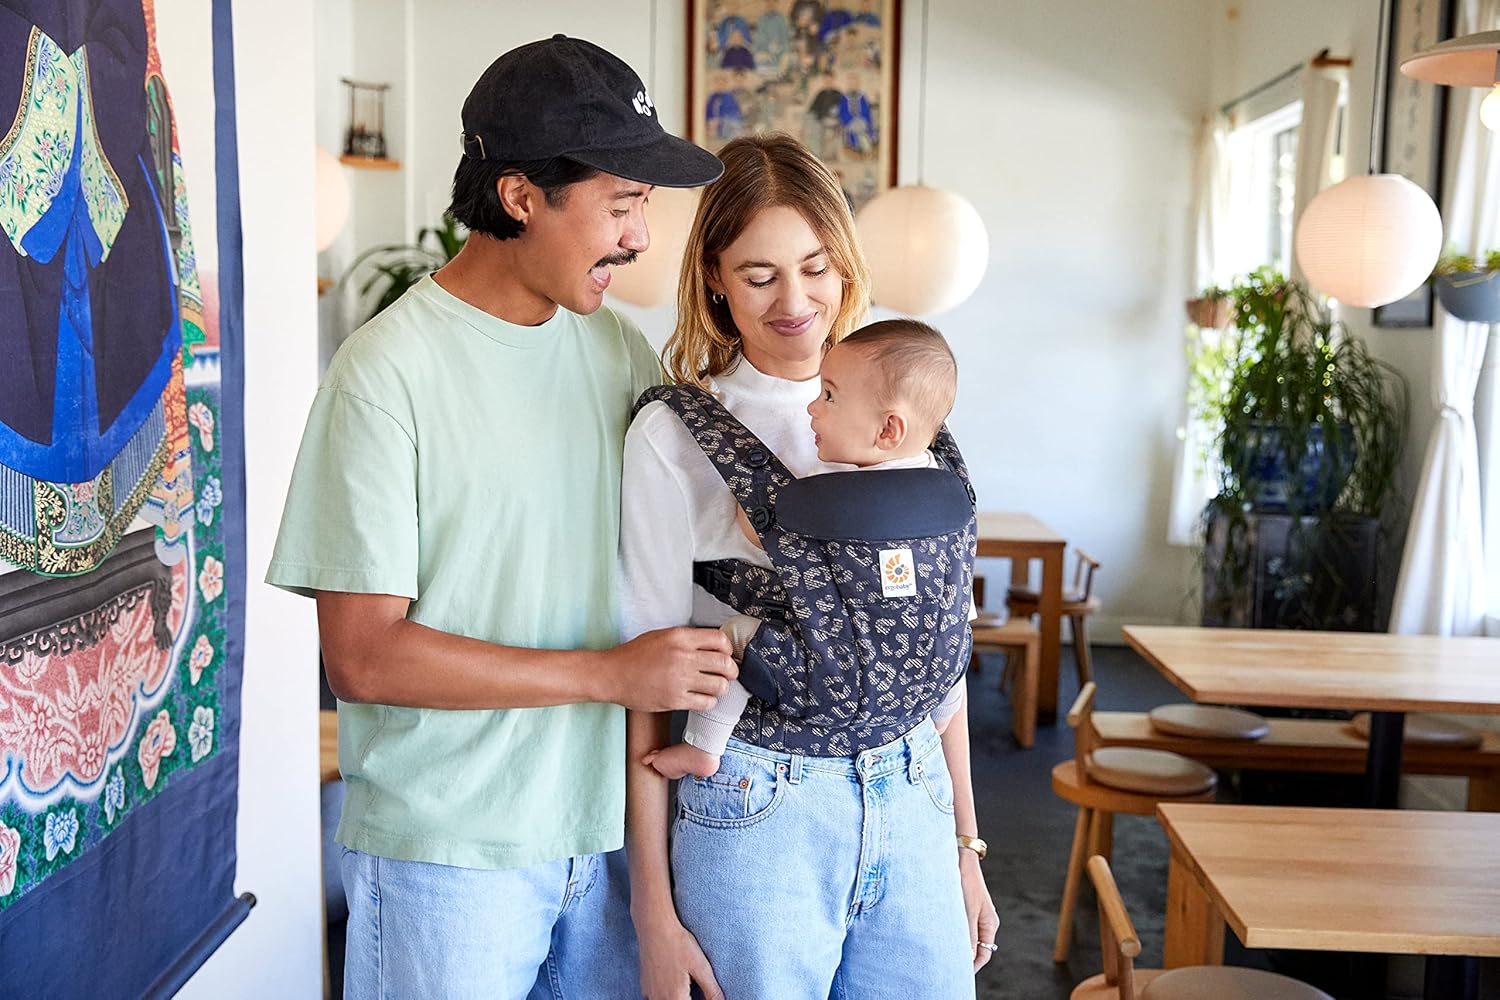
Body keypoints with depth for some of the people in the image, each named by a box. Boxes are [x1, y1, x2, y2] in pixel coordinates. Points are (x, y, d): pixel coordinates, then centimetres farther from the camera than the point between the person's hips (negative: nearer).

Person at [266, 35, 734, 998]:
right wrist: (612, 674, -17)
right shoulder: (390, 369, -14)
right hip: (450, 848, -5)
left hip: (605, 826, 5)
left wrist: (681, 698, -7)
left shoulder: (622, 351, 3)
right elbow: (363, 655, -16)